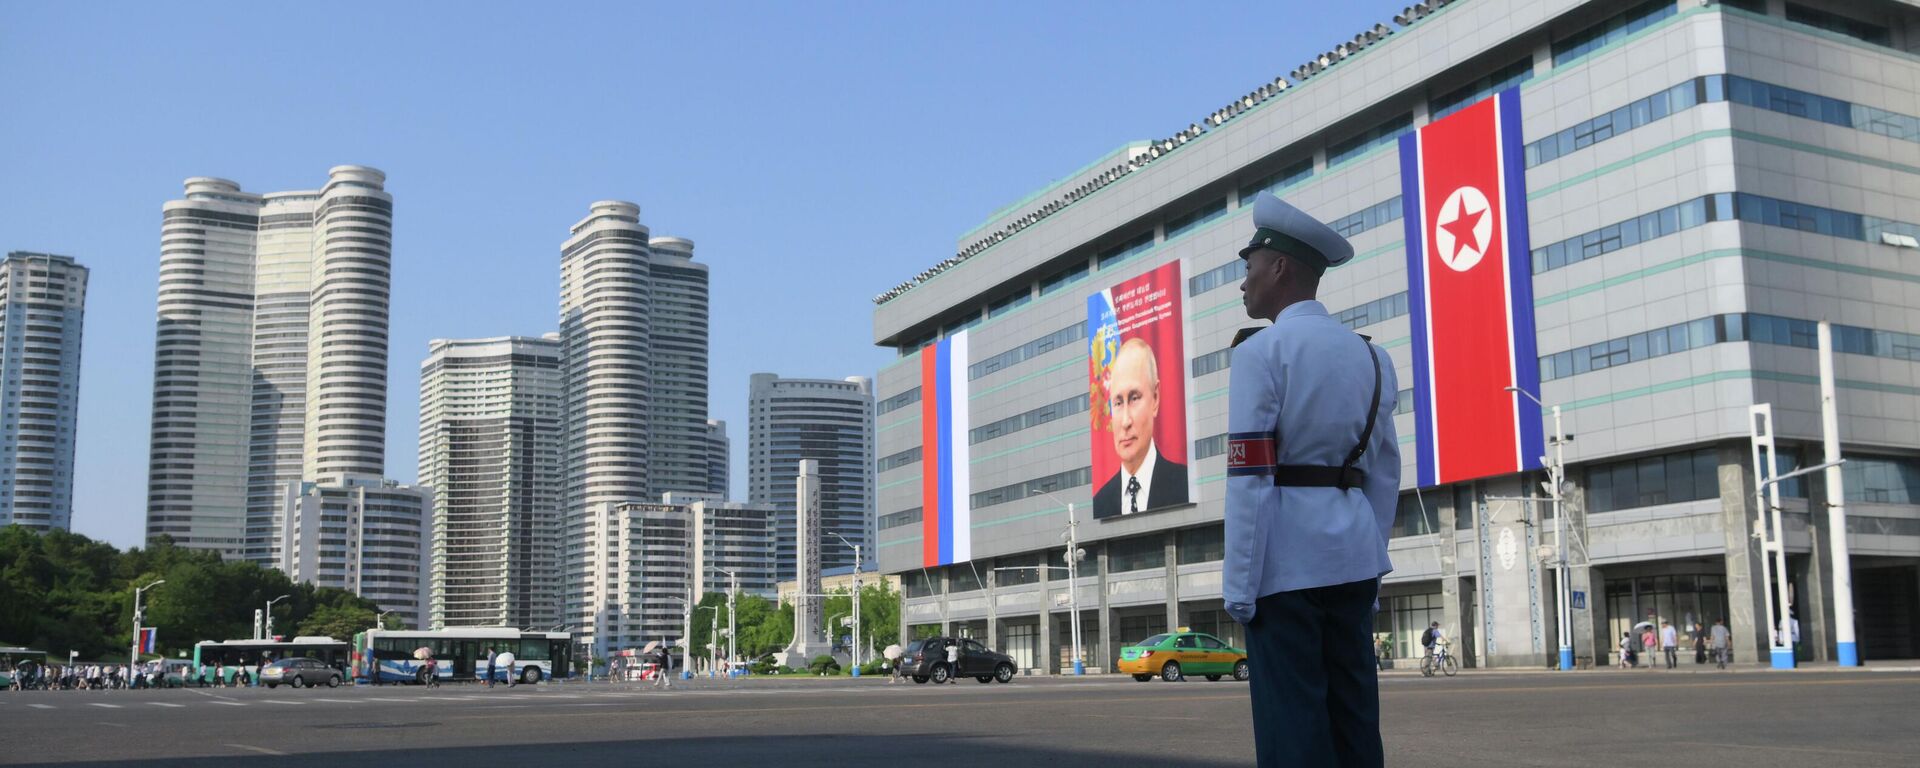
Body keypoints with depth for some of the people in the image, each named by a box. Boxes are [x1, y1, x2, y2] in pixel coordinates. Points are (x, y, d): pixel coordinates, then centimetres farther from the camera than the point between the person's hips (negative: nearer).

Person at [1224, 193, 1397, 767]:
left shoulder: (1262, 350, -8)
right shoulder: (1371, 356, 13)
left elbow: (1249, 475, -13)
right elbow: (1385, 472, 13)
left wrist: (1238, 582, -10)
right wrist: (1371, 561, 19)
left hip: (1287, 553, -6)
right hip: (1353, 549, 7)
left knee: (1293, 720, -3)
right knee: (1354, 710, 10)